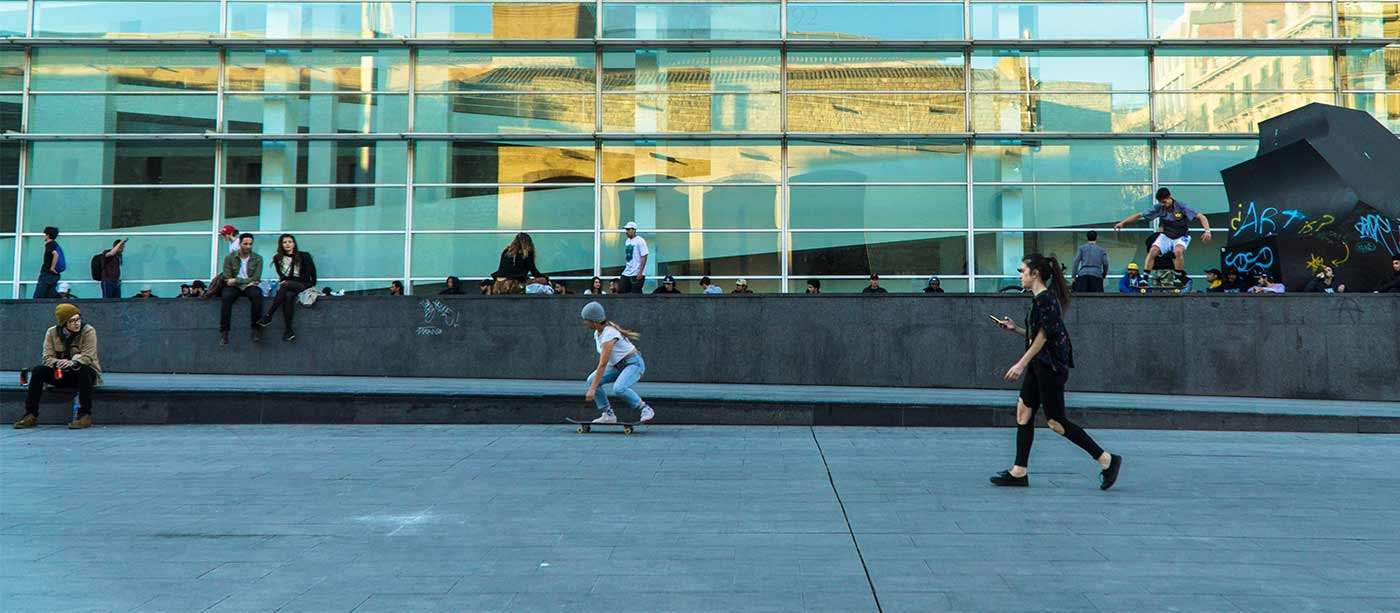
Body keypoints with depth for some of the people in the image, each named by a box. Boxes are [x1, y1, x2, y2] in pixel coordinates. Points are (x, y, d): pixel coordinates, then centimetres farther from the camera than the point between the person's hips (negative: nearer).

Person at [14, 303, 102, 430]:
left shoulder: (88, 331, -12)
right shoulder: (52, 333, -1)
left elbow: (88, 357, -20)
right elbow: (48, 357, -7)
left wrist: (73, 363, -42)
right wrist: (58, 363, -31)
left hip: (84, 373, -3)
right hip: (61, 374, 4)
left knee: (85, 371, -38)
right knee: (37, 371, -21)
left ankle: (85, 415, -37)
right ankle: (30, 416, -18)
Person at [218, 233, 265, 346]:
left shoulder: (257, 258, 4)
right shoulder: (229, 257, 3)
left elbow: (256, 279, -4)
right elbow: (227, 279, -3)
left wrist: (236, 280, -12)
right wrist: (247, 281, -8)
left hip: (250, 286, 0)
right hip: (234, 286, 0)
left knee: (256, 294, -35)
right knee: (226, 296, -34)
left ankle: (256, 328, -28)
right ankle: (224, 332, -28)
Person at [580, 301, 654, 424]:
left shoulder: (609, 334, -27)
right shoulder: (597, 333, 1)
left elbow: (602, 364, -32)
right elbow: (603, 360, 14)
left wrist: (592, 389, -33)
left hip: (634, 364, -9)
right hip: (617, 365, 9)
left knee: (618, 389, -33)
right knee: (592, 380, -8)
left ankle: (646, 409, -11)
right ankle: (608, 415, -3)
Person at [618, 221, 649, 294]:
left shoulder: (640, 241, -11)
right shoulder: (627, 241, 14)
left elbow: (644, 257, -15)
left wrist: (640, 272, -20)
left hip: (637, 274, -9)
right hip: (626, 273, 9)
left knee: (636, 294, -7)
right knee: (620, 290, 5)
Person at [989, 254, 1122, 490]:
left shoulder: (1045, 298, -16)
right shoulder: (1039, 298, 14)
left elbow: (1043, 336, -20)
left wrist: (1021, 364, -19)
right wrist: (1015, 329, 13)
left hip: (1050, 366, -10)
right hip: (1038, 365, 10)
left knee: (1055, 422, -5)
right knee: (1024, 411, 7)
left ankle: (1107, 460, 4)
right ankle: (1019, 472, 10)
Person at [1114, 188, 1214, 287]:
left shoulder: (1181, 206, -23)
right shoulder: (1159, 208, -13)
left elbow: (1201, 217, -24)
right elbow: (1139, 215, -9)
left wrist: (1207, 231, -39)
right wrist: (1122, 223, -15)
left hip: (1182, 237, -3)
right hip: (1166, 236, 3)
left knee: (1178, 251, -34)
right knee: (1153, 251, -23)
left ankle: (1180, 277, -16)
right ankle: (1145, 278, -17)